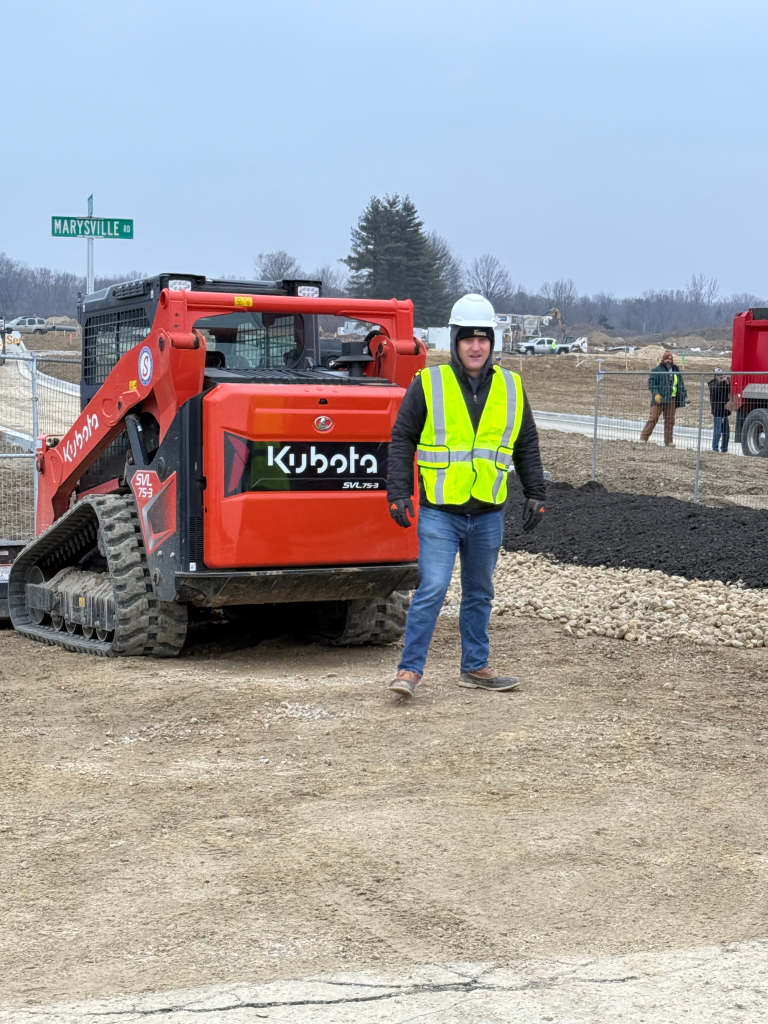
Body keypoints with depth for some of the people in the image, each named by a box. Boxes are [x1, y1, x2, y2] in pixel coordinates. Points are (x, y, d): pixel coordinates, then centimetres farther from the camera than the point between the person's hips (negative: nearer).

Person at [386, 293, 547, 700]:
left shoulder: (510, 388, 7)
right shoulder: (428, 384, -3)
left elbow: (527, 446, 15)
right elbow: (402, 440, 0)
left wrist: (535, 495, 11)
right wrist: (398, 493, -7)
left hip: (488, 514, 4)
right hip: (439, 513, -4)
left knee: (479, 594, 14)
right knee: (432, 590, -11)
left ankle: (475, 668, 25)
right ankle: (409, 669, -2)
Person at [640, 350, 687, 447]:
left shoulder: (676, 371, 16)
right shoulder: (656, 370, 0)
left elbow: (681, 384, 26)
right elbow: (651, 382, -7)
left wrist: (684, 394, 20)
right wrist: (655, 393, -19)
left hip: (671, 400, 5)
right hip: (659, 399, -5)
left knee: (670, 421, 6)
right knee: (653, 418, -9)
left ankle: (668, 441, 12)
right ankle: (643, 437, -5)